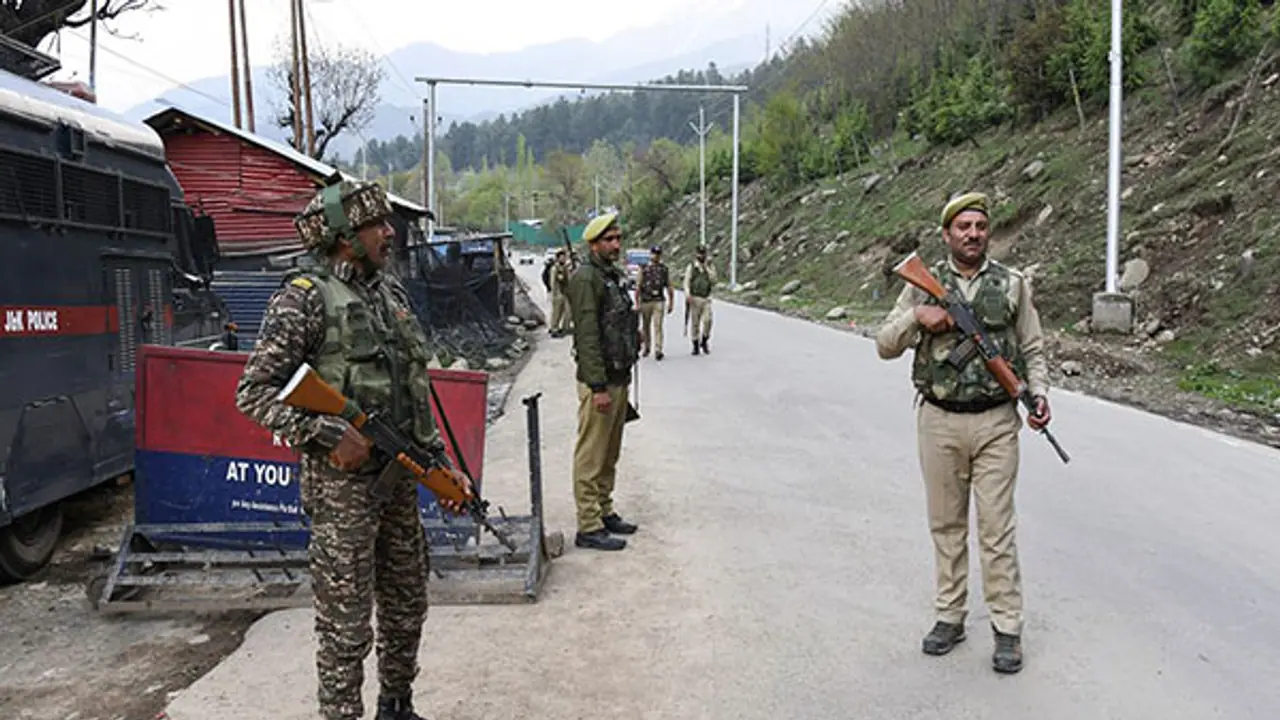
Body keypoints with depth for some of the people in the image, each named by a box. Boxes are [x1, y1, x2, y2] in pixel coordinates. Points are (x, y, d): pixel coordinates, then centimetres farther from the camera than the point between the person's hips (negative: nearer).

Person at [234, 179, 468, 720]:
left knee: (406, 608, 19)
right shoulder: (304, 298, -11)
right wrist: (329, 434, -22)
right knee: (346, 624, 3)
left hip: (399, 478, 7)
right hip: (343, 482, -7)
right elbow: (253, 392, -13)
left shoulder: (391, 292, 10)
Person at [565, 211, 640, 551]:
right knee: (591, 457, -4)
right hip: (598, 382, -9)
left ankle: (604, 511, 28)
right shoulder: (586, 277, -13)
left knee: (610, 454, 17)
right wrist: (599, 387, -23)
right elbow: (587, 335, -20)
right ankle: (589, 527, 1)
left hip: (618, 378, 9)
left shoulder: (615, 276, 16)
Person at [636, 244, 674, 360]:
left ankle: (657, 350, -16)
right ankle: (646, 348, 30)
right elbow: (638, 286, 0)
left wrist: (671, 303, 8)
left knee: (658, 326, -11)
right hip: (645, 302, 1)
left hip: (658, 302, 0)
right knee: (645, 327, 12)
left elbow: (669, 287, 10)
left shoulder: (664, 270, 7)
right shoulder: (643, 269, 2)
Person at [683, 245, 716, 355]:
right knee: (695, 323, 1)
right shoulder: (691, 267, 3)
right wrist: (687, 295, -18)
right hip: (695, 299, -1)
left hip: (707, 298, 1)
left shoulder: (710, 267, 10)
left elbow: (713, 282, 0)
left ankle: (704, 342, 5)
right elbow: (686, 282, -3)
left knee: (707, 320, -14)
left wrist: (707, 269, -7)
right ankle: (696, 346, 10)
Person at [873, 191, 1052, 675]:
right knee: (946, 524, 11)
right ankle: (950, 616, 24)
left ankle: (1007, 627, 12)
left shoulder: (1013, 284, 3)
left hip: (996, 422, -1)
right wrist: (916, 317, -14)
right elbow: (885, 346, 3)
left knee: (997, 528, 1)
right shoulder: (923, 285, 3)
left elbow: (1033, 350, 8)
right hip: (939, 421, 1)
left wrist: (1039, 394, -9)